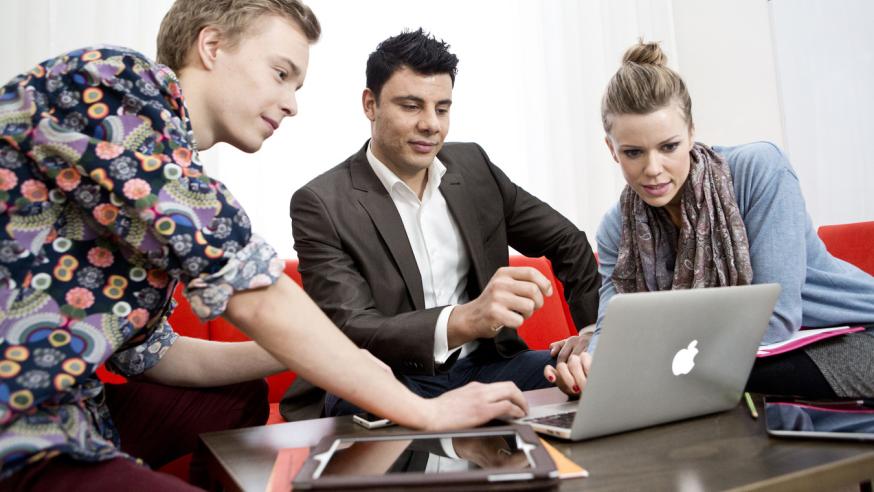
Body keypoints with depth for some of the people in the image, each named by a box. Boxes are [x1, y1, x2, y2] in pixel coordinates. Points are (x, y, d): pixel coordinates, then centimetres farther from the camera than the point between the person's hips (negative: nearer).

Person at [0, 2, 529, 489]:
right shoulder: (116, 80, -14)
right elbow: (254, 296, -22)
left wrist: (302, 354, 5)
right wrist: (425, 411, -14)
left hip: (59, 409, 10)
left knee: (242, 399, 25)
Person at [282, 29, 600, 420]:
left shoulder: (473, 165, 4)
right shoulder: (321, 204, -11)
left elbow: (568, 244, 10)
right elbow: (350, 331, -21)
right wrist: (464, 320, -40)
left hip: (483, 364, 4)